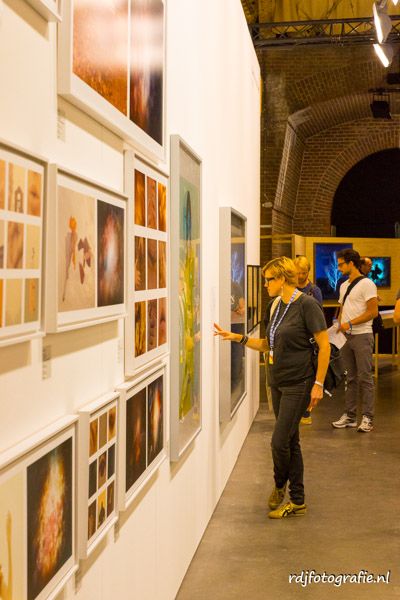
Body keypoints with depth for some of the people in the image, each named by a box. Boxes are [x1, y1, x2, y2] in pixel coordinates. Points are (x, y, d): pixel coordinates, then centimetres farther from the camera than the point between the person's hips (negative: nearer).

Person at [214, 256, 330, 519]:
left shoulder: (307, 305, -14)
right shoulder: (276, 305, 9)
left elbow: (325, 345, -14)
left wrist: (319, 383, -16)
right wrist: (237, 337, 5)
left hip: (298, 384, -8)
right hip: (278, 383, 8)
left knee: (280, 441, -6)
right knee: (290, 442, 13)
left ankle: (280, 485, 20)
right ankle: (298, 501, 24)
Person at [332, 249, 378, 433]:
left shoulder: (366, 284, -8)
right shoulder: (344, 286, 17)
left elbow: (373, 312, -14)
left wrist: (350, 323, -17)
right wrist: (339, 327, 4)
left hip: (362, 336, -8)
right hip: (346, 337, 8)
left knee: (364, 378, -5)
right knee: (350, 378, 11)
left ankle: (367, 418, -1)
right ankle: (350, 416, 16)